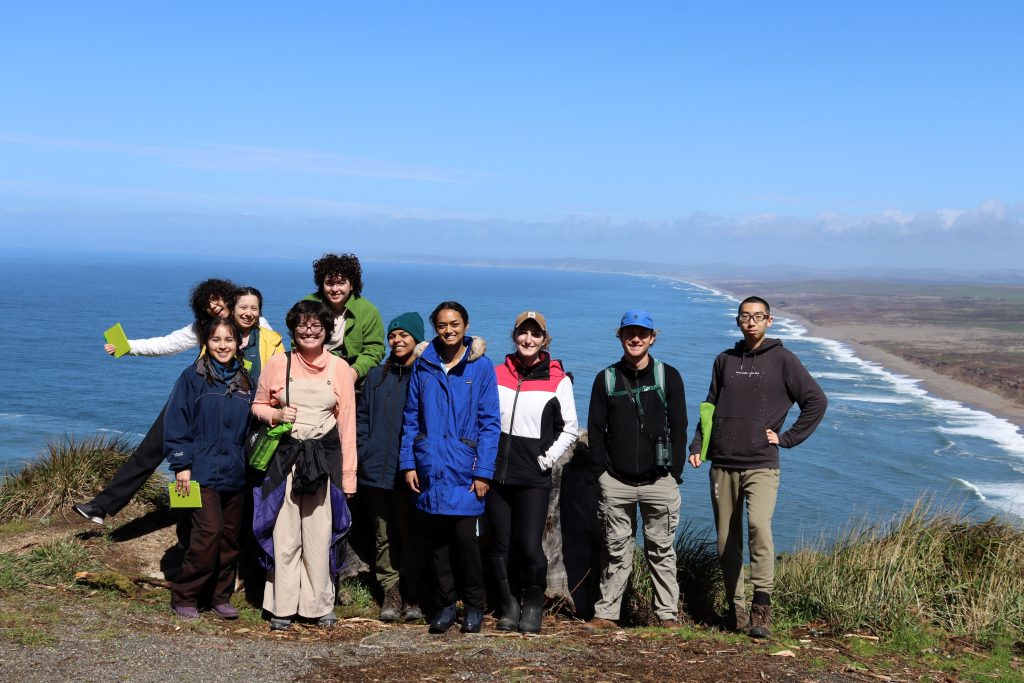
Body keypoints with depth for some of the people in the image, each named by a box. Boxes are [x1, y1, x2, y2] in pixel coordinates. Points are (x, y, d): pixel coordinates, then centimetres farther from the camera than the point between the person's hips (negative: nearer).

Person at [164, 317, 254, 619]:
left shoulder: (245, 381, 12)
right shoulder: (193, 377, -3)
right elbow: (176, 422, -5)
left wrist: (248, 463, 13)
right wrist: (181, 464, -11)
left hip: (235, 473, 5)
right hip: (202, 472, -5)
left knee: (231, 536, 8)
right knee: (209, 532, -14)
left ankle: (221, 596, 21)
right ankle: (184, 597, 0)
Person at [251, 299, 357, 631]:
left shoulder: (340, 368, 3)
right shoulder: (278, 364, 2)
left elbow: (347, 421, 4)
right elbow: (258, 405, 14)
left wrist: (348, 473, 2)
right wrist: (277, 414, -10)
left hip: (325, 458, 0)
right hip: (285, 457, 0)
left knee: (320, 535, 1)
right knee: (285, 535, 1)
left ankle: (320, 605, 13)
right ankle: (282, 606, 12)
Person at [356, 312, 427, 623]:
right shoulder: (377, 376, 14)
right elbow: (362, 416, 18)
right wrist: (364, 451, 5)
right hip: (377, 470, 4)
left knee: (412, 535, 0)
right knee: (384, 535, 6)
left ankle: (413, 597, 9)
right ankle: (391, 593, 13)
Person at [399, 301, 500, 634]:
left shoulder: (481, 367, -2)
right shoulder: (423, 365, 7)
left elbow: (490, 423, -4)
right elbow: (411, 418, 9)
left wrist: (484, 471, -9)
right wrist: (408, 463, 2)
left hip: (465, 470, -3)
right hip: (430, 469, 3)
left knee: (466, 538, -3)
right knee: (437, 539, 9)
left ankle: (474, 606, 15)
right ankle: (445, 604, 23)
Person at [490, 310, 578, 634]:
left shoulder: (558, 381, 0)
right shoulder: (497, 374, 8)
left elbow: (569, 429, 3)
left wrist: (546, 460, -5)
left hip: (534, 480, -3)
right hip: (497, 475, 3)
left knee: (529, 547, -9)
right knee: (499, 546, 7)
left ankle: (533, 606, 14)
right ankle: (509, 607, 23)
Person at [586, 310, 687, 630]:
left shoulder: (668, 376, 5)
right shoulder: (606, 379, 8)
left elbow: (678, 427, 4)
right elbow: (596, 429, 8)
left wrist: (675, 472, -3)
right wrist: (602, 471, 0)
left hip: (659, 481, -1)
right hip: (616, 482, 1)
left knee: (661, 549, 5)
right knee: (616, 549, 6)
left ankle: (668, 614, 12)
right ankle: (606, 612, 12)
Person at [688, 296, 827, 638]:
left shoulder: (782, 360, 1)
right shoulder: (725, 360, 13)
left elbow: (816, 401, 2)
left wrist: (786, 438, -3)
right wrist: (697, 446, 4)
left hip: (761, 465, -4)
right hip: (723, 466, 4)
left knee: (759, 525, -25)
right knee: (727, 542, 6)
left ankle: (762, 604, -22)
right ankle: (736, 608, 17)